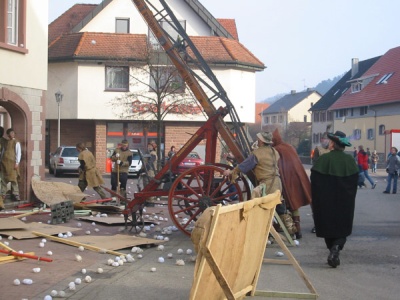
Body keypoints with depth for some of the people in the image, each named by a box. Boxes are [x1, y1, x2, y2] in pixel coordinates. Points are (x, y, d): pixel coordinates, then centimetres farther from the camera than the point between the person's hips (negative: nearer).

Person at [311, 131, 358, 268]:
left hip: (326, 201, -1)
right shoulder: (350, 160, -4)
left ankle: (333, 252, 13)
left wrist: (316, 201, 4)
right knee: (342, 229, 9)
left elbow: (315, 181, -8)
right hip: (345, 202, 1)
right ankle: (336, 249, -14)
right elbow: (355, 181, 3)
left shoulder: (324, 159, -11)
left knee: (328, 227, 12)